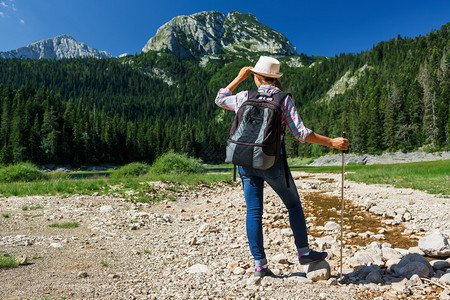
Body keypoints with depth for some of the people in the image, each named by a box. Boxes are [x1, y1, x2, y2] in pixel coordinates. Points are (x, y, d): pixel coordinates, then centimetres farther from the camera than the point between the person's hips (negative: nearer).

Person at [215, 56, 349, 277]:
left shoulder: (244, 97, 1)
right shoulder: (284, 99, -4)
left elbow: (220, 99, 22)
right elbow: (301, 133, -11)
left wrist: (239, 78, 25)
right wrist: (331, 142, -4)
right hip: (272, 161, -2)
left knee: (253, 212, 8)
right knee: (294, 204, 17)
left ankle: (259, 264, 14)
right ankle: (304, 252, 28)